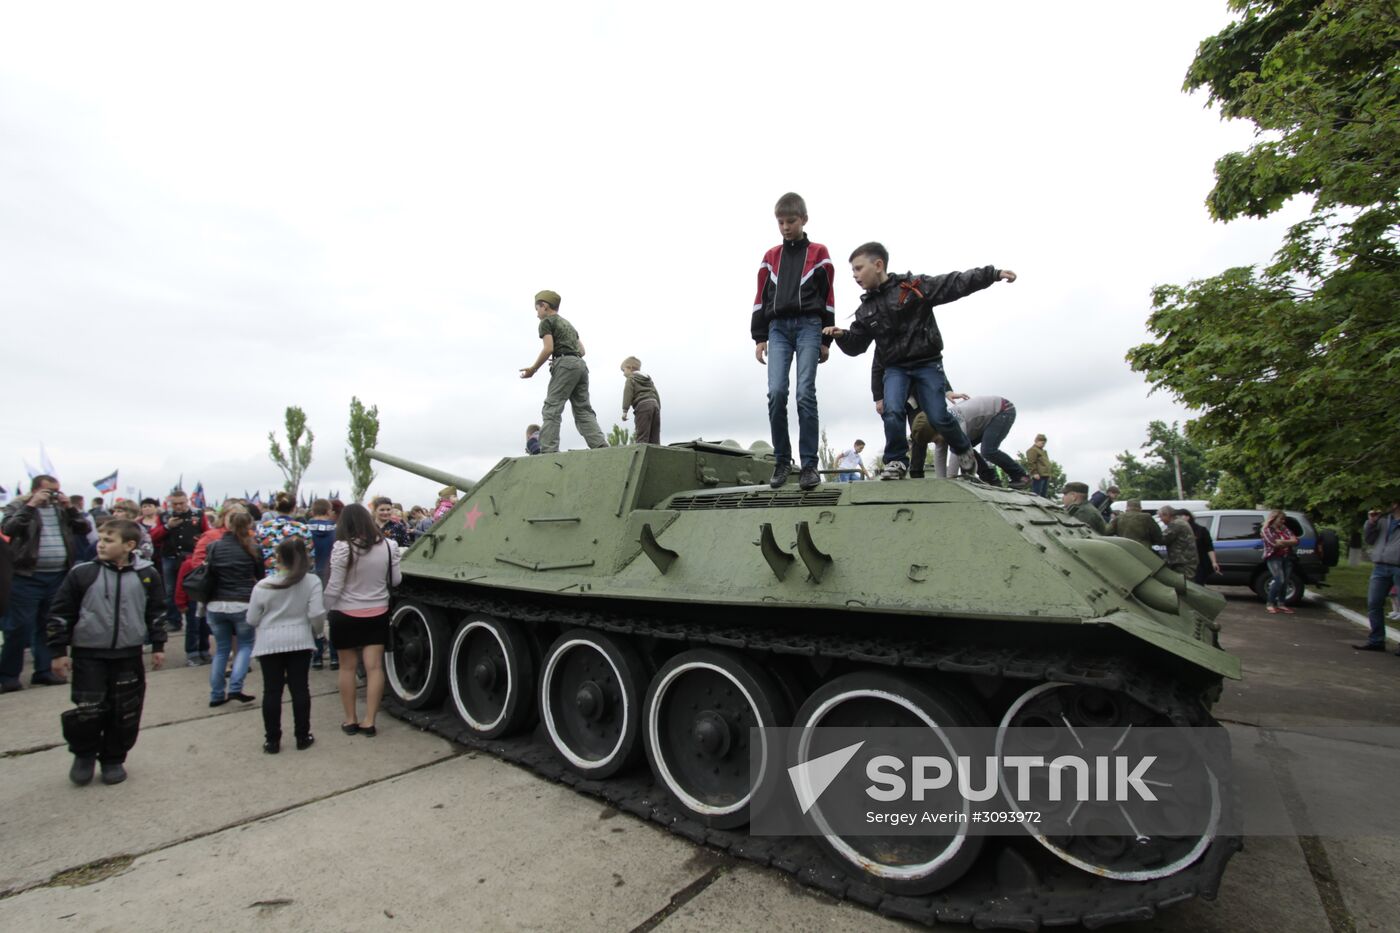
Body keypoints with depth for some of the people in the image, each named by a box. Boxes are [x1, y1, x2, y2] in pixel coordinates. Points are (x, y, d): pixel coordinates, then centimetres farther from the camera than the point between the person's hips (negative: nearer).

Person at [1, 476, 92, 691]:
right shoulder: (18, 506, 1)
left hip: (58, 577, 4)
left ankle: (44, 670, 20)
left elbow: (85, 528, 7)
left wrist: (70, 507, -4)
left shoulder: (62, 508, 12)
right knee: (20, 626, -2)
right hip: (27, 577, -4)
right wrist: (31, 505, -18)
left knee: (50, 625, 11)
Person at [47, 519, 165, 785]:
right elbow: (60, 613, 0)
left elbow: (157, 612, 8)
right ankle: (84, 754, 24)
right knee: (89, 710, -4)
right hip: (89, 655, -1)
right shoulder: (82, 573, -7)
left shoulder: (147, 574, -2)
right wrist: (59, 650, -1)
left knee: (125, 712, 6)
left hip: (129, 656, 1)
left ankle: (113, 759, 25)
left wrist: (158, 646, 8)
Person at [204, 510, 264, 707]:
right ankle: (235, 688, 1)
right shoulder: (253, 549, -4)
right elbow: (261, 577, 6)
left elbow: (207, 576, 8)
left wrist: (205, 601, 19)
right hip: (242, 605, -3)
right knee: (246, 644, 13)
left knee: (221, 648, 16)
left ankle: (217, 695, 19)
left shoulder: (213, 547, 3)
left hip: (216, 605, 3)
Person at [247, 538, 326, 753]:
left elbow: (252, 620, 0)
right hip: (300, 641, 0)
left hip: (270, 643, 0)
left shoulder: (263, 586, -8)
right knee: (300, 688, 9)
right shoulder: (312, 581, -10)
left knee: (272, 691, 8)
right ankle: (302, 737, 16)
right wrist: (314, 630, 9)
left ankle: (272, 740, 15)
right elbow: (316, 614, -12)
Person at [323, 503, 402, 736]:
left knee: (347, 667, 12)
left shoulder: (342, 548, -16)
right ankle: (369, 721, 8)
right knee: (374, 667, 5)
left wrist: (327, 609, 3)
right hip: (377, 614, 2)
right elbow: (396, 580, 2)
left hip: (346, 615, -2)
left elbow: (334, 587, -13)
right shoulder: (388, 546, -7)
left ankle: (350, 720, 21)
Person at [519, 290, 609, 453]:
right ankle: (601, 446, -10)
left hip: (565, 364, -8)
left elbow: (548, 348, -8)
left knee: (552, 408, -10)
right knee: (583, 410, 4)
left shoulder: (546, 322, 6)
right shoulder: (568, 324, 31)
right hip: (580, 364, 8)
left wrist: (533, 368, 1)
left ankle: (548, 450, -19)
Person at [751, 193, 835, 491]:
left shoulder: (819, 253, 10)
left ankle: (809, 464, -7)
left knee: (805, 394, -12)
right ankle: (782, 461, -1)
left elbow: (828, 298, 7)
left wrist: (826, 339, 1)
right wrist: (759, 337, 6)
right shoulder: (770, 257, 18)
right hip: (778, 327, 2)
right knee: (776, 393, -12)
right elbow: (761, 298, 15)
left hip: (809, 326, -2)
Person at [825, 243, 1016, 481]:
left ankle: (963, 449, 27)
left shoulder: (914, 286, -6)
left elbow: (955, 284, -6)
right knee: (892, 412, -21)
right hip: (895, 368, 3)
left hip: (927, 363, -3)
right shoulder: (865, 311, 6)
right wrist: (841, 336, -13)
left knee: (938, 417, -3)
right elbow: (856, 345, 7)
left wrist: (993, 274, -11)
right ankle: (896, 461, -2)